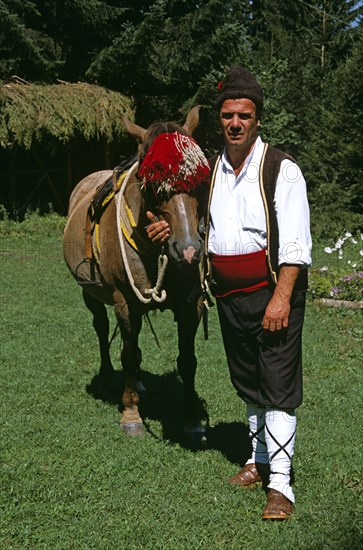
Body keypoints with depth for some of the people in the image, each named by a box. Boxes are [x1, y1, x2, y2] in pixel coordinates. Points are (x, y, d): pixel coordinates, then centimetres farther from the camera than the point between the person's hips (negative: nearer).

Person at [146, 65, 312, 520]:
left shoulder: (281, 170, -10)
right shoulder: (211, 171, 9)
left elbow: (295, 243, -16)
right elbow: (204, 229, 20)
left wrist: (281, 297, -23)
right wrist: (170, 231, 0)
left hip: (271, 291, -6)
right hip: (228, 295, 6)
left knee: (278, 387, -5)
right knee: (247, 384, 18)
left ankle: (280, 485, -4)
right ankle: (260, 459, 34)